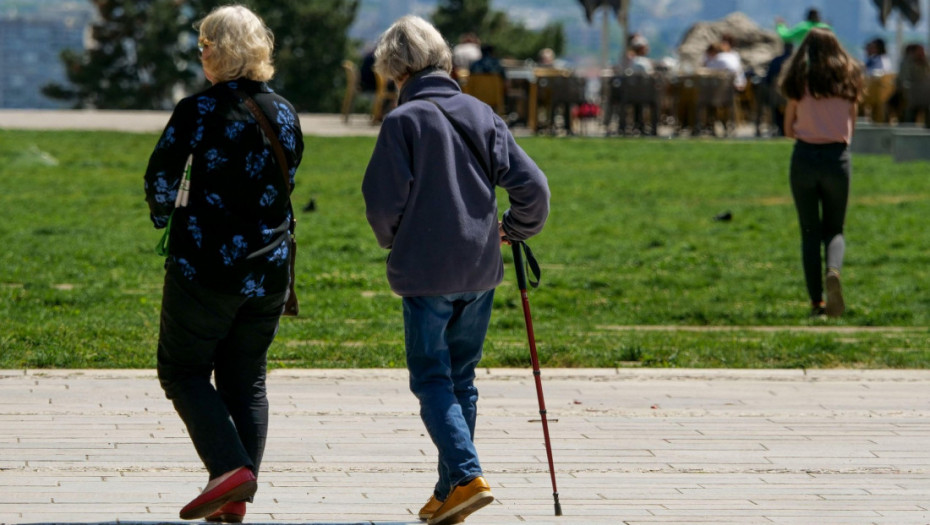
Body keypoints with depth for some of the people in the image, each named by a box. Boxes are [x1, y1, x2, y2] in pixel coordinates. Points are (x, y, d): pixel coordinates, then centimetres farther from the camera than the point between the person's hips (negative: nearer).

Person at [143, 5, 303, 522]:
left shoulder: (199, 110, -10)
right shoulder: (285, 114, 7)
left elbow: (161, 175, -9)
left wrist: (164, 217, 10)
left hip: (206, 265, -5)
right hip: (270, 266, 5)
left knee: (183, 371, 6)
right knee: (247, 379, 12)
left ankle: (231, 467, -14)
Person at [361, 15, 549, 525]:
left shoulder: (403, 121, -8)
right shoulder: (481, 115, 6)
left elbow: (383, 200, -10)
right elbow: (532, 185, 2)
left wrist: (393, 240, 11)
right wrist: (516, 229, 21)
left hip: (425, 273, -5)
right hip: (480, 271, 5)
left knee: (431, 380, 0)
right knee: (461, 380, 14)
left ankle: (467, 476, -18)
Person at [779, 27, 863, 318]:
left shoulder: (799, 82, 2)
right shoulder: (847, 79, 5)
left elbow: (789, 129, 3)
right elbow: (851, 127, 8)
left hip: (804, 156, -1)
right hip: (837, 157, 1)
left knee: (810, 231, 8)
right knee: (834, 229, 12)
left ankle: (817, 301, 2)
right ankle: (833, 270, -21)